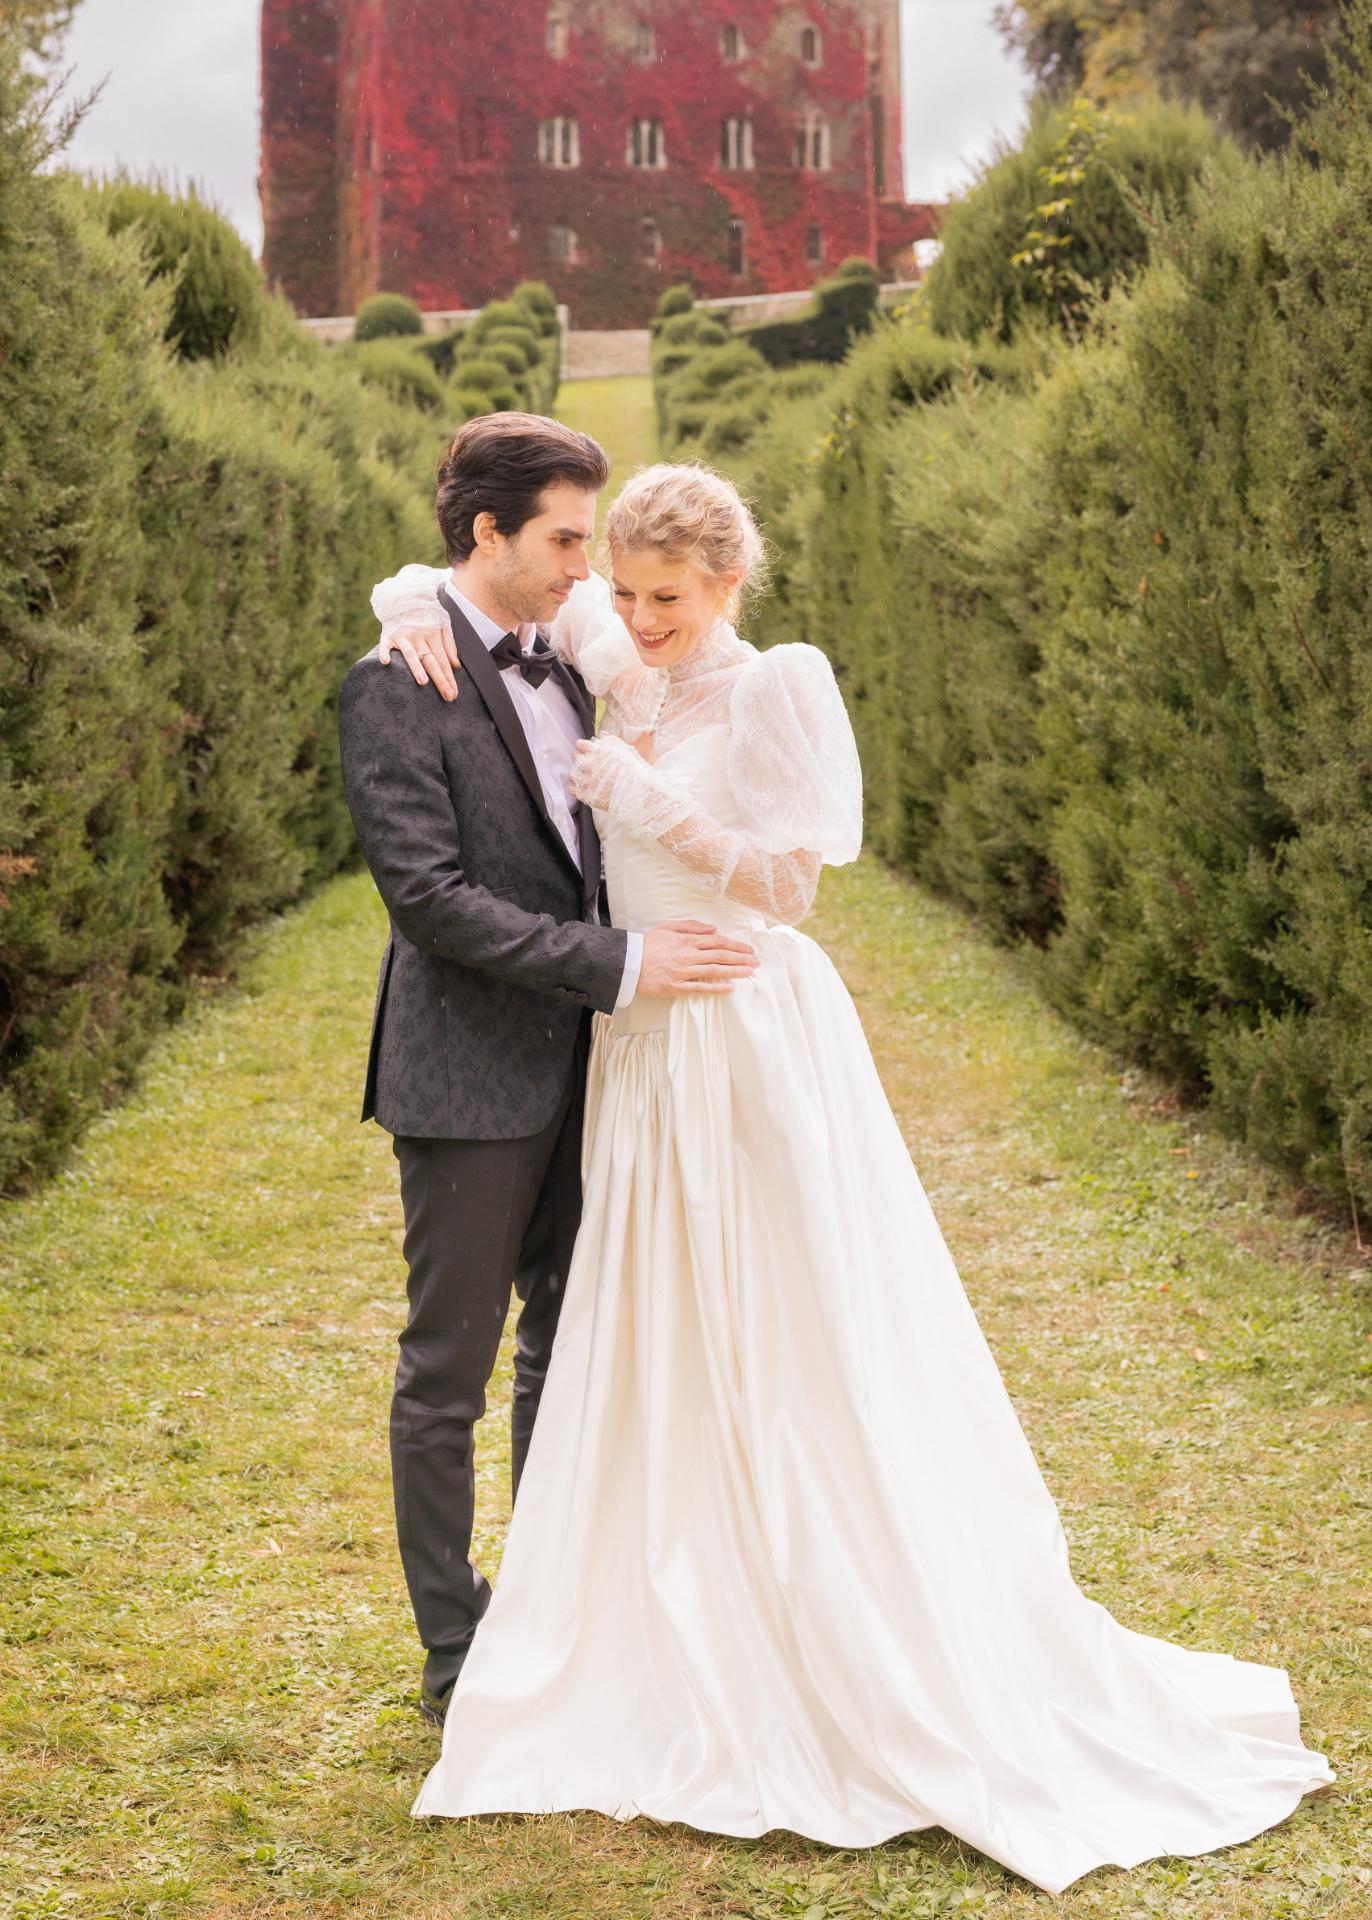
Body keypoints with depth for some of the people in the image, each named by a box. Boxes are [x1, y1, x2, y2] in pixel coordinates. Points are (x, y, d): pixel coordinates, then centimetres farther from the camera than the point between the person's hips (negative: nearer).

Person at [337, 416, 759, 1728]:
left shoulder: (553, 669, 11)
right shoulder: (396, 689, -14)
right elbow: (430, 897, -21)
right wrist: (622, 967, -22)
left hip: (573, 1067, 8)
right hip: (469, 1078, -8)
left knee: (570, 1351, 15)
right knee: (449, 1373, 4)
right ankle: (456, 1659, 16)